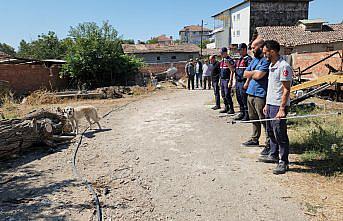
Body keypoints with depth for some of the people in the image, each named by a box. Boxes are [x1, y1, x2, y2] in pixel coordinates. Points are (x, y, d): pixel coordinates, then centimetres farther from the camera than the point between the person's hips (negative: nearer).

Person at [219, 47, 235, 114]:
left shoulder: (229, 60, -10)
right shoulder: (222, 60, 16)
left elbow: (232, 71, -14)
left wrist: (230, 81, -20)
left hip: (227, 80, -8)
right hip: (222, 80, 8)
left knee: (227, 95, -10)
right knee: (223, 95, 10)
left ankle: (231, 109, -2)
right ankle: (226, 108, 19)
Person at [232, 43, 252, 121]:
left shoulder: (248, 59, -8)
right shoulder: (239, 59, 18)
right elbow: (234, 70, 24)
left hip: (244, 82, -8)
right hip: (237, 82, 9)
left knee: (244, 98, -5)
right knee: (239, 98, 13)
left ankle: (247, 114, 3)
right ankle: (242, 113, 24)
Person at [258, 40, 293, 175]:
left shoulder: (284, 66, -15)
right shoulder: (271, 66, 15)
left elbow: (286, 90, -18)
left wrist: (282, 109, -23)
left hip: (278, 106, -9)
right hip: (270, 104, 10)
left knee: (280, 134, -3)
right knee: (271, 132, 18)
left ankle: (283, 162, 8)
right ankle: (273, 155, 32)